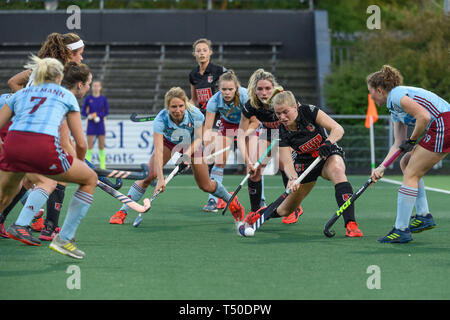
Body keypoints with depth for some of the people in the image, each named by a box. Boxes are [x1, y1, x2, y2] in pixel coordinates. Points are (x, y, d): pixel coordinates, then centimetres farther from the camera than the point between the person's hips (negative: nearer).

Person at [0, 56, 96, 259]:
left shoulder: (20, 94, 29)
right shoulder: (66, 95, 22)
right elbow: (80, 143, 19)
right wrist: (80, 162, 39)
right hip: (44, 149, -4)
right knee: (90, 179, 20)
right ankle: (64, 239, 15)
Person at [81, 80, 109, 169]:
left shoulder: (103, 98, 3)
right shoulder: (88, 98, 1)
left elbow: (107, 111, 2)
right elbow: (83, 112, 3)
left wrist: (98, 116, -14)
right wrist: (89, 115, -16)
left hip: (100, 124, 1)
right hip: (91, 124, -1)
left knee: (101, 146, 2)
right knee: (89, 146, -3)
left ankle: (103, 166, 5)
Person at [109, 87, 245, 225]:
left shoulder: (195, 114, -34)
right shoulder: (161, 120, -38)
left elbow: (198, 138, -19)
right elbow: (158, 150, -43)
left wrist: (188, 152, -39)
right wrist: (160, 178, -51)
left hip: (191, 144, 1)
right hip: (168, 142, -1)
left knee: (206, 186, 3)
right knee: (148, 176, -19)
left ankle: (231, 200, 33)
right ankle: (122, 212, -11)